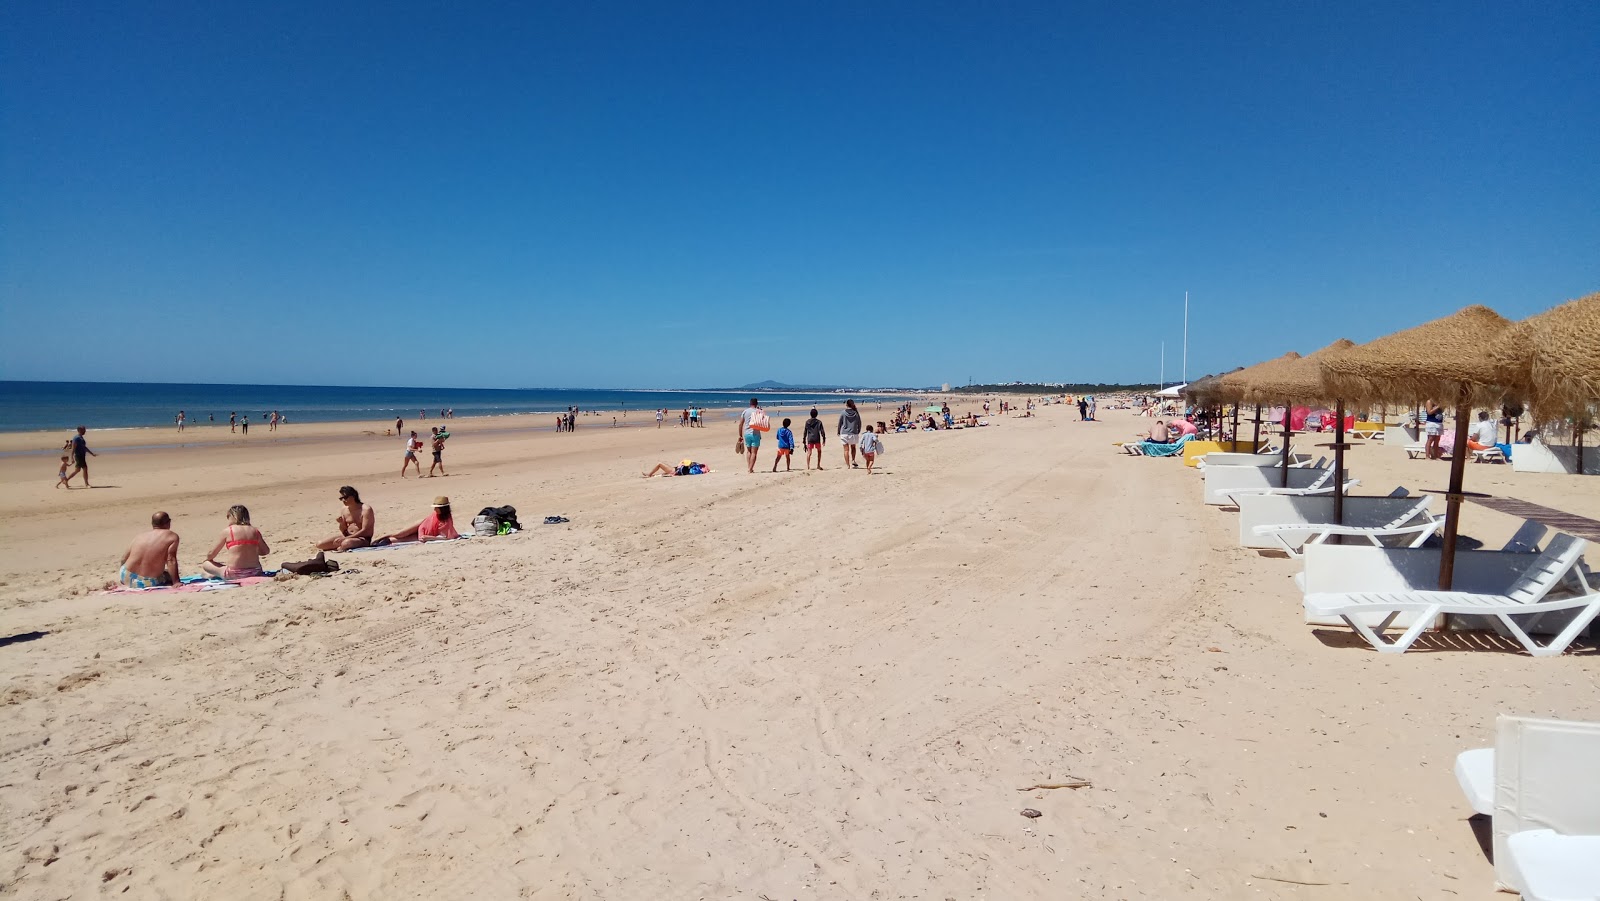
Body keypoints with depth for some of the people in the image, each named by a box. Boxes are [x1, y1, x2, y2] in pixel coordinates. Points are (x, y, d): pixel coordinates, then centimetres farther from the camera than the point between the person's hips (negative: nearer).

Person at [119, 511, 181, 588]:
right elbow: (171, 560, -15)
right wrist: (176, 582, -15)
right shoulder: (172, 536, -7)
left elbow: (123, 559, 14)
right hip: (149, 583, -5)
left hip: (127, 579, 5)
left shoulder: (140, 536, 9)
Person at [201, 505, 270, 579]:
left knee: (206, 564, 19)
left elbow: (211, 554, 10)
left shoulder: (227, 531, 0)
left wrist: (207, 559, 31)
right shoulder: (255, 531, 7)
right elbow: (266, 551, 15)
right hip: (255, 573, 2)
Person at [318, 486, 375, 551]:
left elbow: (364, 531, -19)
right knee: (319, 544, -8)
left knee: (346, 543, -39)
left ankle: (339, 549, -7)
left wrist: (346, 538, -25)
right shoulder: (344, 510, 6)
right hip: (347, 537, 7)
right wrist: (341, 523, -10)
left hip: (363, 539, -7)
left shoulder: (366, 509, -13)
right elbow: (343, 531, 13)